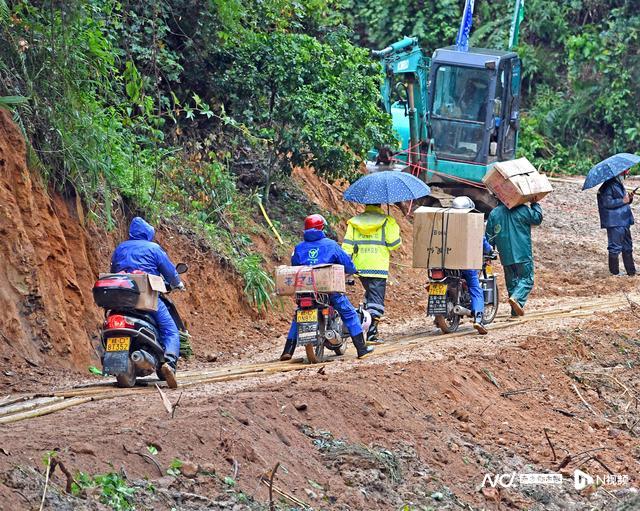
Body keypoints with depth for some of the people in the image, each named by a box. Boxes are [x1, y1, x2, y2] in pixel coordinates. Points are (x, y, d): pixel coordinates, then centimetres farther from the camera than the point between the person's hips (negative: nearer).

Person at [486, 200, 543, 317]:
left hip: (505, 256, 4)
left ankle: (515, 311, 12)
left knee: (511, 281, 13)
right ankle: (517, 298, -23)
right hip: (523, 254, -4)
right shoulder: (523, 210, -8)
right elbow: (537, 219, 6)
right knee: (526, 279, 3)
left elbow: (489, 236, 9)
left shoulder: (493, 213, 4)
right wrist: (535, 204, 19)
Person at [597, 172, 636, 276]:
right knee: (615, 248, -2)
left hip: (624, 221, 9)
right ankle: (615, 272, 6)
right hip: (614, 222, -9)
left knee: (627, 247, 14)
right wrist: (623, 201, -20)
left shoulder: (618, 182, 15)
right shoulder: (609, 184, -14)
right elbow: (607, 202, -21)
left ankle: (631, 271, 21)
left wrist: (628, 199, 3)